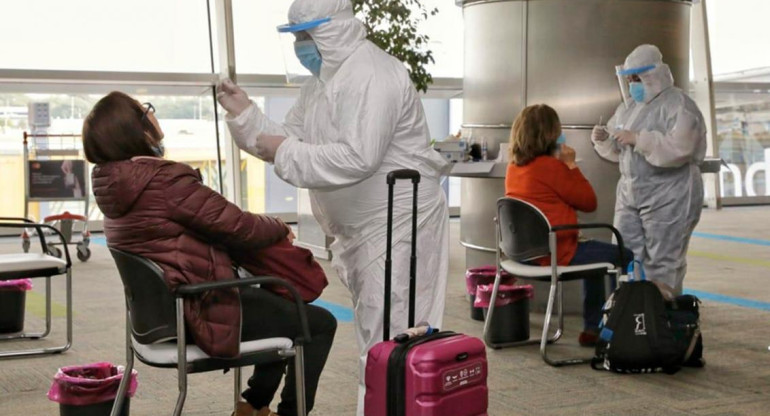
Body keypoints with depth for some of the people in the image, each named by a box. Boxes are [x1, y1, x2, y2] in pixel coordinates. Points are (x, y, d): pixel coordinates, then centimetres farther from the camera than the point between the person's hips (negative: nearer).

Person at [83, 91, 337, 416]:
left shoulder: (113, 185, 5)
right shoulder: (165, 180, -24)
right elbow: (236, 226, -16)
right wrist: (281, 230, 3)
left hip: (167, 309, 10)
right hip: (202, 312, -10)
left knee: (282, 301, 29)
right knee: (320, 323, 4)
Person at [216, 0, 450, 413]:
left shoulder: (371, 74, -21)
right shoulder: (321, 79, 12)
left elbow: (357, 157, -30)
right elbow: (291, 139, 11)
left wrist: (285, 154, -23)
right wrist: (244, 114, -2)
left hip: (397, 222, -10)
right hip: (360, 225, 10)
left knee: (389, 335, -7)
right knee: (374, 328, 19)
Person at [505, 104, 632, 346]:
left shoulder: (513, 167, 6)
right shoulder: (551, 166, -19)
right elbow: (589, 202, -8)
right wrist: (571, 164, -3)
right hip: (555, 253, -9)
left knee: (596, 252, 31)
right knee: (624, 257, 5)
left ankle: (592, 328, 32)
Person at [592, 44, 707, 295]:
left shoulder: (678, 105, -9)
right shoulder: (629, 106, 14)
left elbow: (678, 148, -23)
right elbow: (617, 149, 21)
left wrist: (638, 138, -24)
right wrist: (603, 139, -1)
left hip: (668, 197, -8)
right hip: (630, 194, 8)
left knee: (663, 263, -2)